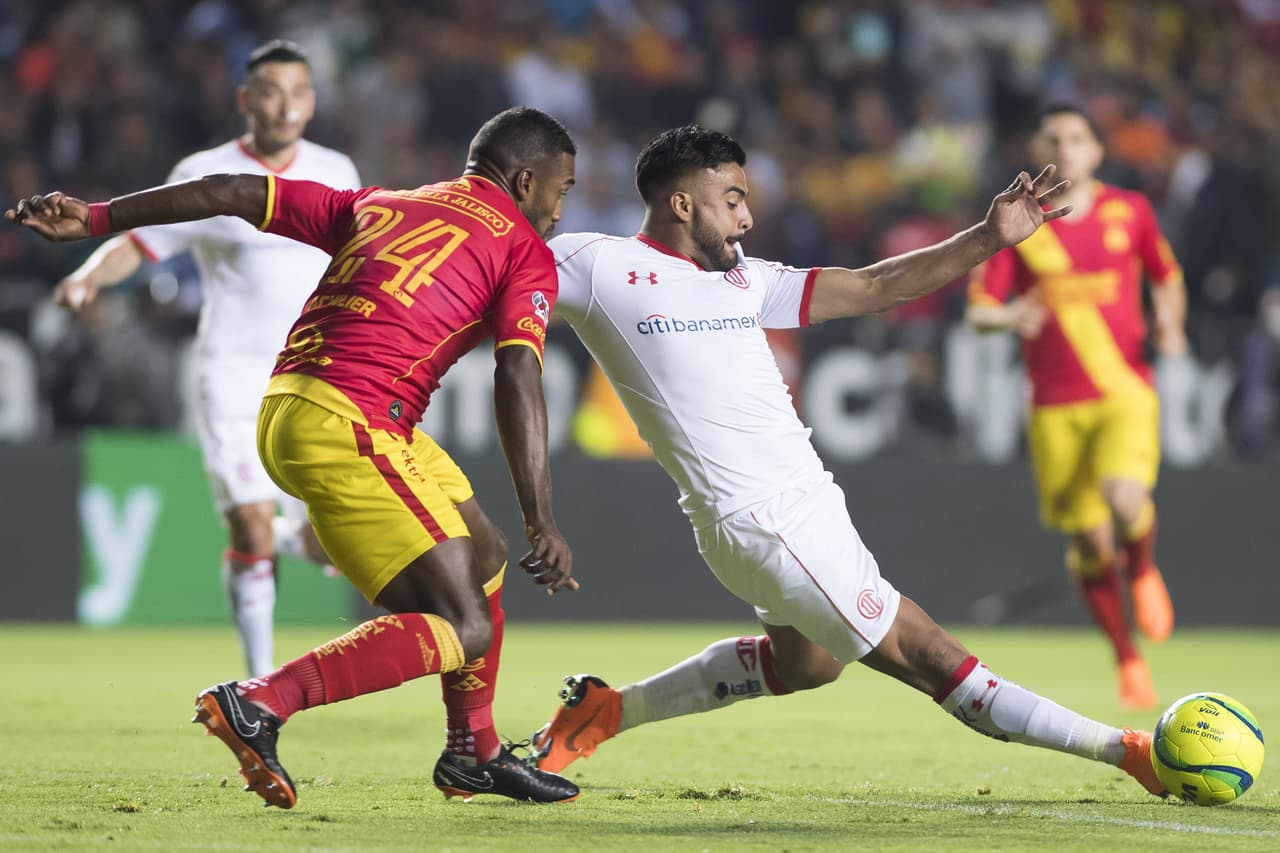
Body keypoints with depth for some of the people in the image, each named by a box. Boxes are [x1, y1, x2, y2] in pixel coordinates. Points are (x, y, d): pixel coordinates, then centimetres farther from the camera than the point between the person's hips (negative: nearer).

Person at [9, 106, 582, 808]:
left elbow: (236, 193, 18)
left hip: (285, 412, 9)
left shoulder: (380, 205, 24)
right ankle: (259, 704, -22)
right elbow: (518, 381, -9)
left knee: (484, 559, 24)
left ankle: (475, 753, 30)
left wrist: (95, 217, 20)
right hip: (349, 426, -9)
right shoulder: (526, 253, 5)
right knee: (464, 630, -9)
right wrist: (541, 523, -12)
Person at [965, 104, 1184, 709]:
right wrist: (1008, 316, -24)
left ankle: (1143, 571, 8)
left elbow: (1167, 277, 21)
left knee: (1126, 500, -28)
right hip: (1055, 405, 1)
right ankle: (1129, 663, 20)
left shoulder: (1129, 212, 5)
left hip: (1125, 393, -1)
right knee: (1089, 545, 0)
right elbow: (977, 311, -2)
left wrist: (1170, 325, 0)